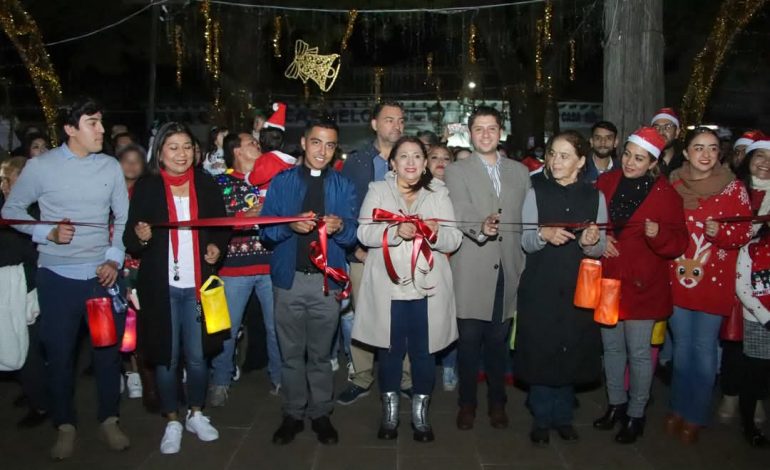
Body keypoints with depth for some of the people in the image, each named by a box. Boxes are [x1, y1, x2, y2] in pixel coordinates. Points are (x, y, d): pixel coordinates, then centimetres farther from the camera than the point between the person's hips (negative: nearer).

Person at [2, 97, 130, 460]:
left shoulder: (111, 167, 1)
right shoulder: (40, 166, -4)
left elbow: (124, 218, 6)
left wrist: (115, 259, -5)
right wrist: (48, 234, -11)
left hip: (101, 273, 2)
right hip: (57, 276, -1)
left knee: (108, 350, 8)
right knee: (59, 352, 8)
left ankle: (109, 419, 26)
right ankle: (65, 425, 26)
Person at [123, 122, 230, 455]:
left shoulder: (206, 185, 4)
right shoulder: (146, 188, -1)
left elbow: (223, 226, 13)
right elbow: (130, 241, -1)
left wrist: (217, 247, -6)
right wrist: (140, 237, -22)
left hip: (198, 284, 1)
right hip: (161, 286, -1)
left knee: (197, 356, 8)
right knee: (166, 357, 7)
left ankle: (196, 414, 30)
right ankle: (172, 422, 25)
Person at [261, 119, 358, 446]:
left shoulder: (343, 186, 6)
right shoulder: (281, 182, 4)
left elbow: (353, 235, 2)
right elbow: (266, 230, -1)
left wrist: (340, 226, -20)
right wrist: (290, 225, -20)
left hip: (327, 280, 0)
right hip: (289, 278, 0)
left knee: (321, 353, 9)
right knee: (291, 352, 9)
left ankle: (321, 414, 24)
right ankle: (293, 414, 25)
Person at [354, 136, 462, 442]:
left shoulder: (439, 193, 8)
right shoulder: (377, 190, 6)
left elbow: (454, 239, 2)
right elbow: (364, 232, -6)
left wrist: (436, 234, -19)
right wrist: (396, 231, -22)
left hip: (427, 286, 1)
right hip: (388, 287, 0)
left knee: (423, 350, 6)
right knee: (390, 349, 9)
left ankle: (420, 412, 25)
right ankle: (390, 411, 27)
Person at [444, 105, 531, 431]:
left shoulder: (519, 171, 14)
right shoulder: (456, 171, 3)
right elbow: (460, 217, -12)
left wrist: (526, 263, 6)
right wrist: (480, 229, -33)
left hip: (508, 270, 3)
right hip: (471, 273, -2)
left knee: (499, 340, 10)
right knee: (469, 340, 3)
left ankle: (497, 402, 27)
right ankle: (467, 403, 21)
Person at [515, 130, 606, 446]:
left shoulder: (595, 197, 3)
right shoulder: (536, 192, -1)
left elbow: (600, 249, 4)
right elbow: (526, 243, -4)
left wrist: (589, 242, -19)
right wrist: (543, 235, -25)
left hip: (577, 288, 2)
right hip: (540, 288, -1)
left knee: (571, 351, 9)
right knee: (540, 350, 2)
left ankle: (563, 415, 29)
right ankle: (542, 418, 21)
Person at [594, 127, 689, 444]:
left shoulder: (666, 194, -7)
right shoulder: (606, 182, 2)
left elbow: (678, 244, -7)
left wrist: (658, 234, -28)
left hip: (641, 285, -3)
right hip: (607, 280, 4)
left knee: (638, 352, 4)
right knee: (611, 346, 15)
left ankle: (636, 414, 24)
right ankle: (616, 404, 34)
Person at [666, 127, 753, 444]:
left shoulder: (733, 188, -6)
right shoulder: (671, 184, 1)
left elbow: (744, 233, -6)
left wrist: (720, 232, -24)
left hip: (714, 282, -2)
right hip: (677, 279, 2)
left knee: (704, 349, 6)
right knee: (681, 346, 14)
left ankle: (695, 416, 23)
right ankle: (678, 409, 31)